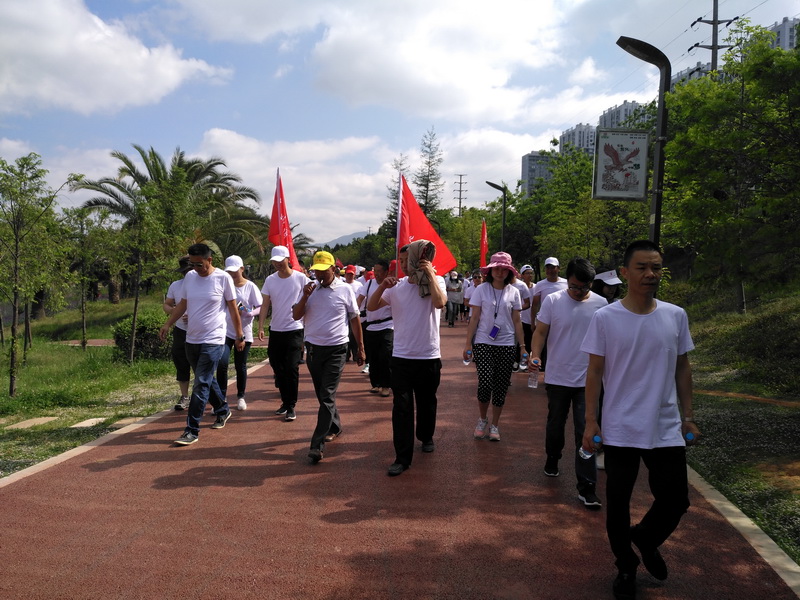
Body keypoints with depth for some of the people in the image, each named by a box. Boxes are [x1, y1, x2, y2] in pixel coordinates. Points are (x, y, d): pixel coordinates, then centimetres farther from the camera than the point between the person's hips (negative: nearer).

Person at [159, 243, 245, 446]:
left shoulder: (223, 278, -8)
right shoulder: (189, 277, 6)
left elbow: (233, 309, -3)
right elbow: (182, 304, 13)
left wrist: (240, 336, 0)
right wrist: (167, 324, 1)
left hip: (213, 341, -6)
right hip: (191, 339, 6)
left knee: (201, 385, -8)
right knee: (206, 381, 18)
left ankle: (192, 431, -3)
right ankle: (223, 410, 40)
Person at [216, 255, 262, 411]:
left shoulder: (250, 287, -3)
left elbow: (260, 308, -2)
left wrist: (248, 313, -21)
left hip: (244, 332, -1)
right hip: (226, 330, 1)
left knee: (240, 366, 9)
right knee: (222, 363, -15)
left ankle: (241, 397, 27)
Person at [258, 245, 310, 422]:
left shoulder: (301, 278, -7)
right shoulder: (270, 280, 4)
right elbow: (265, 305, 4)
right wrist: (260, 326, -6)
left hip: (294, 330, -4)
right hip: (275, 330, 4)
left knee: (292, 369, -6)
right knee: (278, 369, 11)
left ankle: (291, 406, 4)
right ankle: (285, 402, 25)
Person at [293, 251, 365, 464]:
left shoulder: (345, 290, -5)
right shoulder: (309, 288, 3)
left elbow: (354, 319, 2)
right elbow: (296, 315, 0)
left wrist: (360, 347, 4)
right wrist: (305, 297, -16)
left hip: (336, 350, -4)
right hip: (313, 348, 4)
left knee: (327, 397, -8)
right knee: (322, 395, 16)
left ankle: (317, 445, -8)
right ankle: (335, 427, 37)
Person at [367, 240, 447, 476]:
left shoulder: (436, 282, -4)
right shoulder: (396, 286, 2)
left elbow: (440, 302, -26)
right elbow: (371, 306, -2)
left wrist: (430, 274, -19)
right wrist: (382, 286, -16)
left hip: (429, 357, -1)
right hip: (401, 357, 1)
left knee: (427, 403, 17)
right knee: (401, 408, -2)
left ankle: (426, 436, 43)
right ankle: (402, 457, 3)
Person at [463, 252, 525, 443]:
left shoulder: (513, 292, 4)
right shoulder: (481, 290, -1)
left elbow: (517, 321, 8)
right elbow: (474, 319, 0)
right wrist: (468, 343, -4)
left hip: (507, 345, 2)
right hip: (483, 343, -2)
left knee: (501, 386, 5)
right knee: (485, 383, -11)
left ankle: (494, 425, 21)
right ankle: (482, 420, 15)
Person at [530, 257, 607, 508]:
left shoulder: (601, 305, -1)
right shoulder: (553, 301, -6)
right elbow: (541, 332, -4)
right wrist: (535, 355, -23)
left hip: (588, 380, 0)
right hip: (557, 377, 0)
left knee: (585, 432, -2)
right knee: (555, 425, 18)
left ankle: (587, 488, 3)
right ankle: (552, 459, 45)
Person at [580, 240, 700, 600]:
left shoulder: (676, 316, 0)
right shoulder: (605, 318, -9)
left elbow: (682, 368, 9)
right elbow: (595, 372, -5)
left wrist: (688, 416, 9)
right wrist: (590, 421, -6)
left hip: (667, 429, 2)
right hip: (620, 430, -2)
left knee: (675, 501, 9)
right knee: (618, 502, 10)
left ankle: (646, 538, 41)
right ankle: (626, 567, 34)